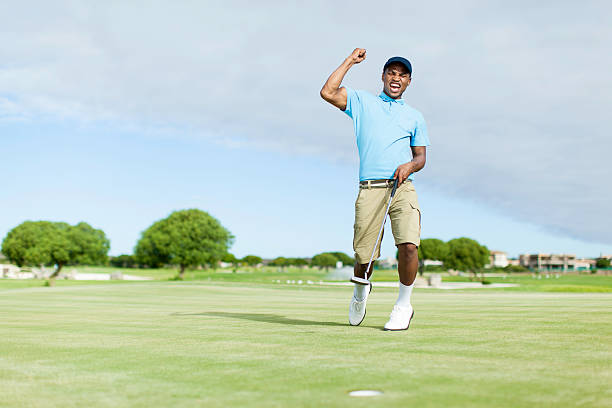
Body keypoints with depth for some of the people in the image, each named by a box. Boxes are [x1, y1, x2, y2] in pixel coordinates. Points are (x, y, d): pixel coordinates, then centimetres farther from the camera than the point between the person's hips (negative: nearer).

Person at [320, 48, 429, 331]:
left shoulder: (415, 117, 22)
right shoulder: (362, 101, 18)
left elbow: (421, 156, 18)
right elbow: (327, 92, 4)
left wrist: (409, 165, -5)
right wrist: (350, 61, 13)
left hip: (403, 188, 1)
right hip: (370, 189, -1)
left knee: (408, 245, -20)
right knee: (364, 255, -3)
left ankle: (403, 305, 0)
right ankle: (360, 291, 32)